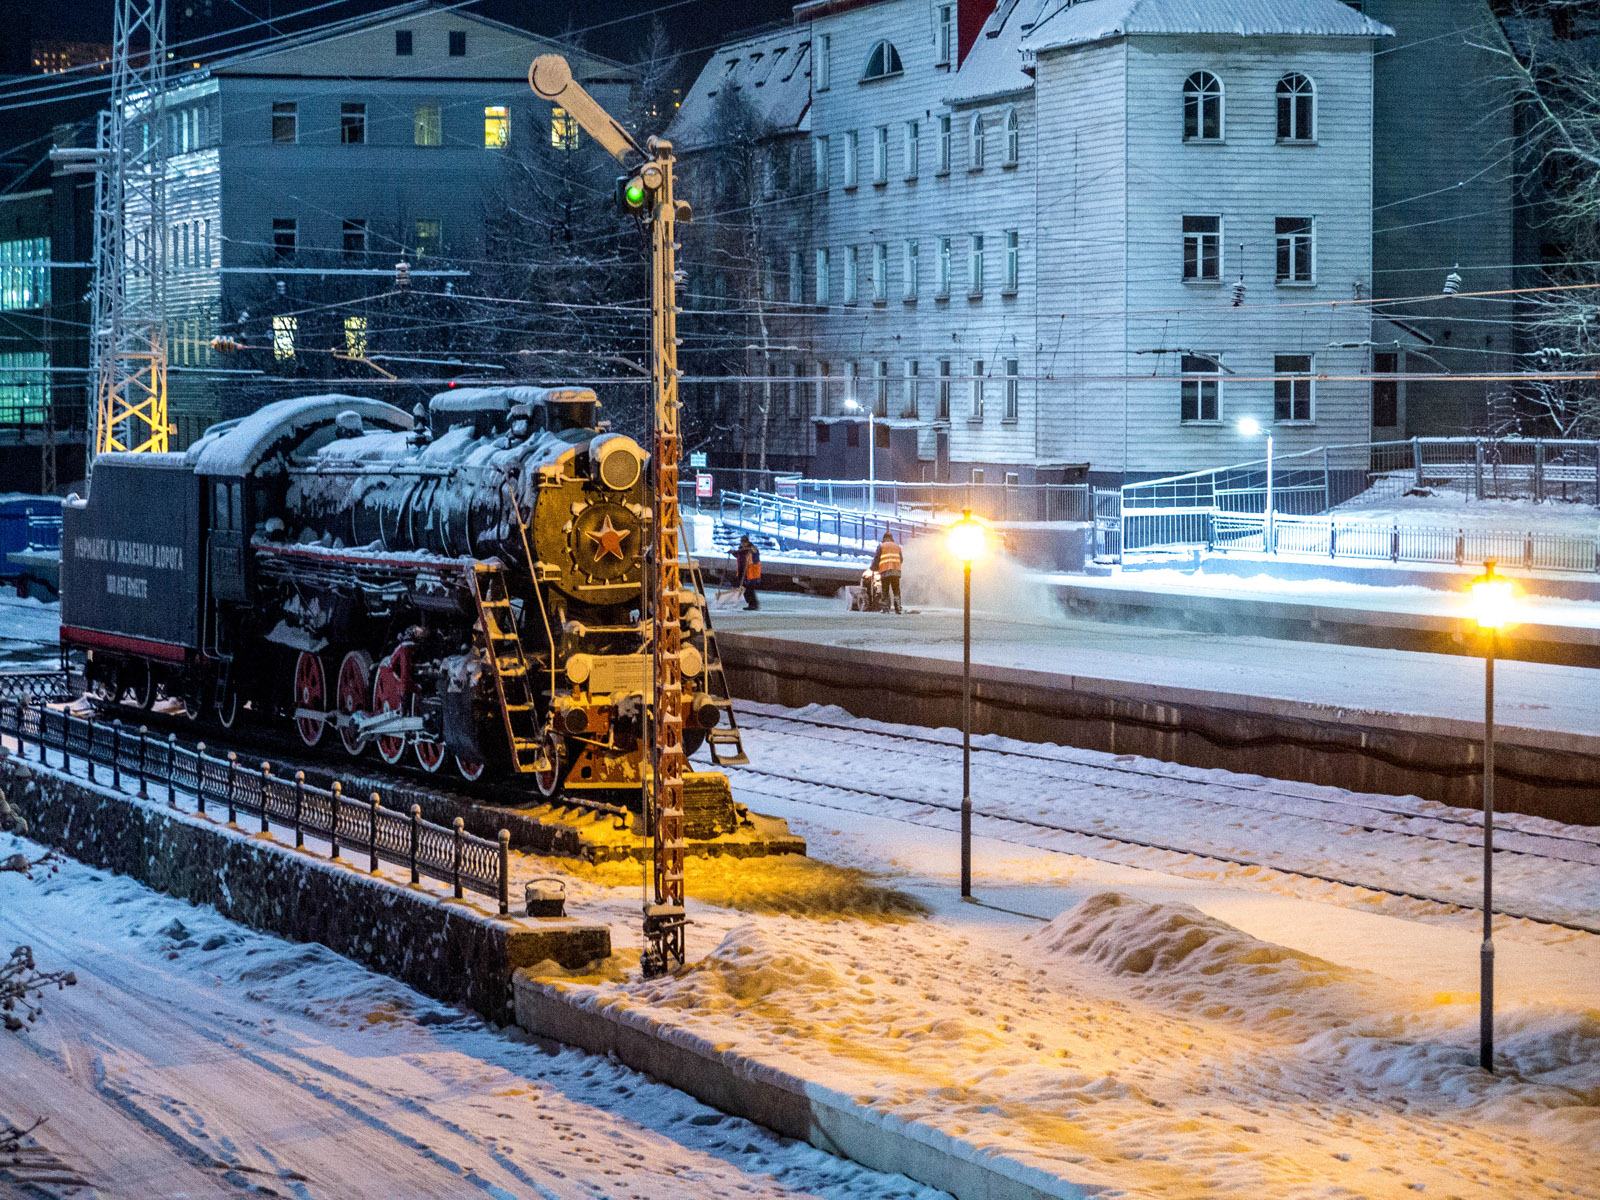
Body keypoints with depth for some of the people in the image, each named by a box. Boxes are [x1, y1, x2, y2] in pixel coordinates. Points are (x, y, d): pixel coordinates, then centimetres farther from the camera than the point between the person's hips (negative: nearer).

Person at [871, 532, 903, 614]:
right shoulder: (897, 546, 15)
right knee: (896, 591, 6)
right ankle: (898, 608, -5)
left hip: (885, 572, -3)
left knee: (885, 591, 2)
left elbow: (876, 558, 1)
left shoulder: (881, 546, 4)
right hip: (896, 572, 3)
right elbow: (901, 559, 18)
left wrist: (873, 569, 15)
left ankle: (886, 609, -3)